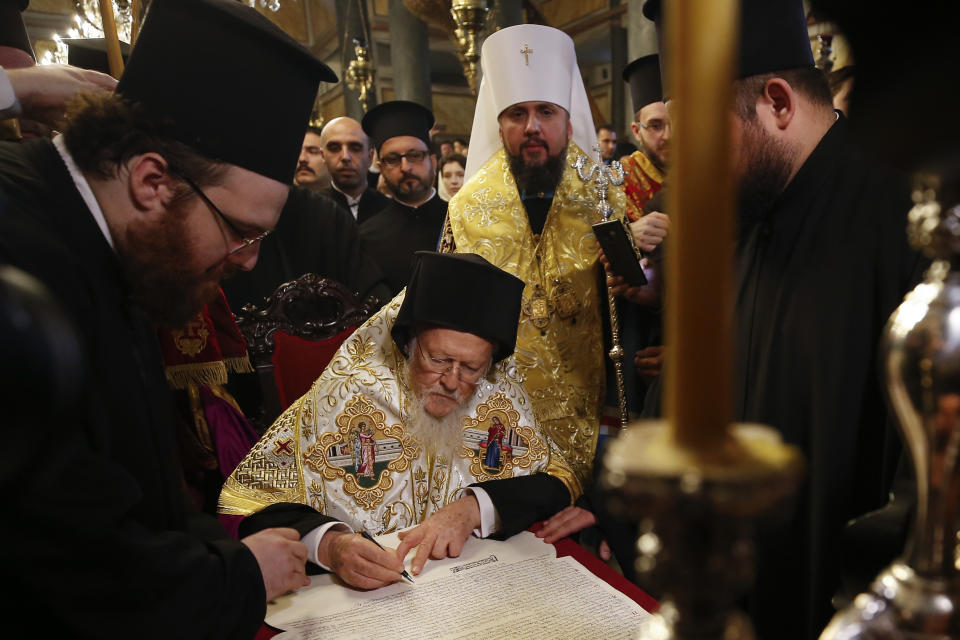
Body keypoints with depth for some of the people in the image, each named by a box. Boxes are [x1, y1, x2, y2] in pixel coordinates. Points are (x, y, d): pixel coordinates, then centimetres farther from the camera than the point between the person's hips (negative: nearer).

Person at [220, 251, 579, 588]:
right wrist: (327, 543, -28)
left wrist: (474, 508, -16)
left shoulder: (499, 397, -3)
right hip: (360, 598, -1)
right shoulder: (345, 396, -10)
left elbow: (557, 482, 0)